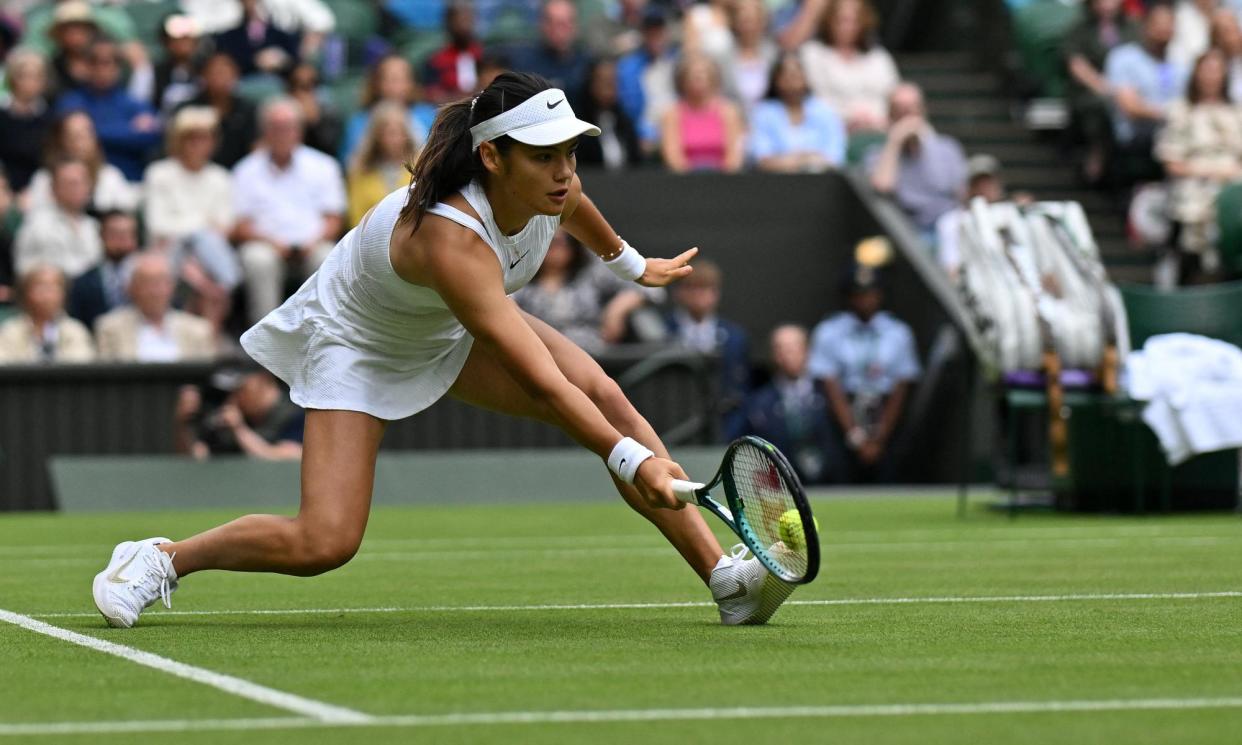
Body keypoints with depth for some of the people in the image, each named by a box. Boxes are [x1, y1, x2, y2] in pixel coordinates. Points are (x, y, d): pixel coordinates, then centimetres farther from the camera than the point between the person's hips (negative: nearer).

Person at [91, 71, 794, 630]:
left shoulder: (550, 185, -20)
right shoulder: (450, 239, -42)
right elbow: (539, 382, -45)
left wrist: (631, 262, 27)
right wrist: (632, 461, -51)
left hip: (455, 328, 7)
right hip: (355, 338, -7)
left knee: (609, 398, -15)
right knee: (324, 544, -19)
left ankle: (726, 576, -14)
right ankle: (160, 559, 5)